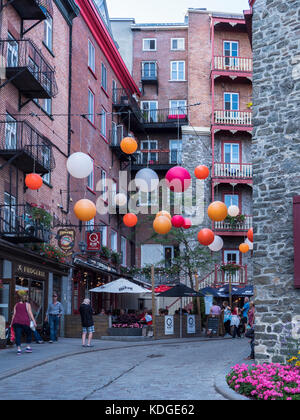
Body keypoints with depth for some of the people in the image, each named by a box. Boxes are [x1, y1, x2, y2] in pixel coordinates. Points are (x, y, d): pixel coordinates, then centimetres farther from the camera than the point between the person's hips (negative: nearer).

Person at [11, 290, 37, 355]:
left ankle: (18, 349, -9)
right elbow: (30, 313, -2)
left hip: (16, 322, 2)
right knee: (28, 334, 17)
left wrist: (12, 323, 12)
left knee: (18, 335, -1)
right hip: (25, 322, -2)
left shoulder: (16, 305, 17)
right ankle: (28, 347, 15)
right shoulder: (27, 304, 8)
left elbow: (14, 314, 11)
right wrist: (34, 321, -7)